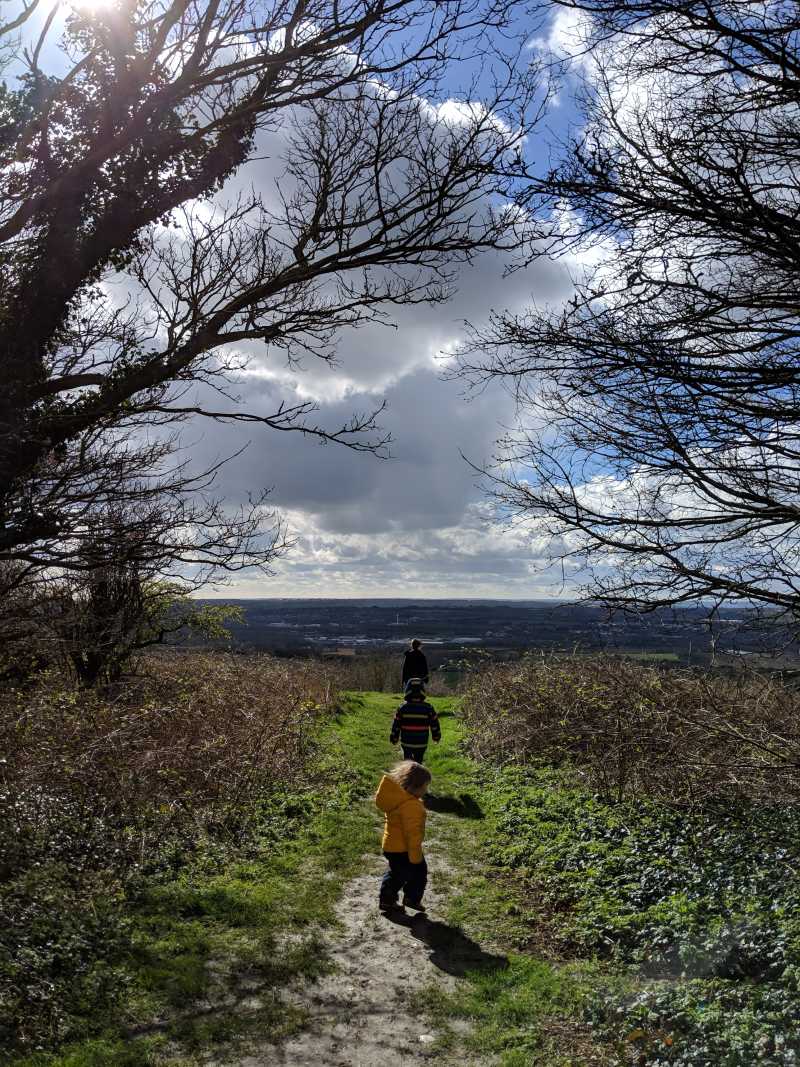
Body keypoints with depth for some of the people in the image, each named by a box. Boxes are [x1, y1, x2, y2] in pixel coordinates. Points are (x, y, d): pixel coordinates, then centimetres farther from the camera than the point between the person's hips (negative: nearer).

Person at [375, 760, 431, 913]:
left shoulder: (397, 795, 1)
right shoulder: (411, 805, -30)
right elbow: (412, 833, -27)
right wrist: (416, 857, -18)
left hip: (390, 845, 9)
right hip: (403, 849, -9)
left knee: (396, 873, 25)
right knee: (419, 870, 12)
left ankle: (386, 900, 32)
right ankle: (412, 898, 23)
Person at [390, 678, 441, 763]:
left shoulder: (402, 707, -7)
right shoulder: (428, 707, -7)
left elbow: (396, 725, -2)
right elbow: (434, 724, 3)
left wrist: (394, 738, 11)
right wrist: (436, 736, 18)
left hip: (406, 743, 0)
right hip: (421, 744, 0)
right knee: (418, 761, 15)